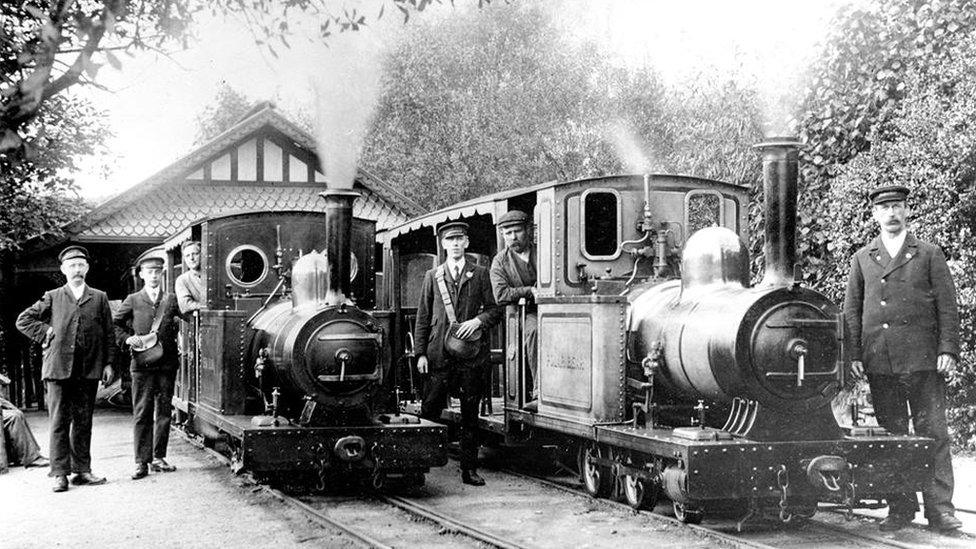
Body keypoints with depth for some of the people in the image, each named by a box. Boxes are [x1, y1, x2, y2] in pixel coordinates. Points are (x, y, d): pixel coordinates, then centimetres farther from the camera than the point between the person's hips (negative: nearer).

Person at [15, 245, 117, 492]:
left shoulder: (99, 298, 12)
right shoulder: (53, 298, 10)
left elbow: (108, 334, 10)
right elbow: (23, 320, 13)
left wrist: (109, 364, 4)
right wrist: (44, 334, 1)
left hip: (88, 370, 1)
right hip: (58, 368, -1)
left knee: (83, 421, 6)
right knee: (60, 422, -3)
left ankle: (82, 470, 12)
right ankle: (60, 474, -2)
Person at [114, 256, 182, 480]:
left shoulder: (171, 300, 11)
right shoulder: (133, 300, 7)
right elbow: (113, 324, 9)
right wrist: (128, 338, -5)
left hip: (167, 363, 2)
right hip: (142, 364, -2)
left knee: (164, 411, 5)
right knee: (142, 413, -4)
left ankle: (158, 457, 14)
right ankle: (141, 462, -3)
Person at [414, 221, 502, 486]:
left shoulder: (480, 274, 10)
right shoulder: (432, 276, 11)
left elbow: (495, 309, 9)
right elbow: (423, 317, 9)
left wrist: (478, 320, -12)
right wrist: (420, 353, 1)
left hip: (471, 354, 0)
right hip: (440, 353, 0)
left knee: (470, 414, 4)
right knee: (430, 408, -5)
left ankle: (469, 469, 9)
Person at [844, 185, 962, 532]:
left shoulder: (929, 255, 9)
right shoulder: (862, 259, 14)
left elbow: (947, 306, 4)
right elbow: (852, 309, 12)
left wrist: (948, 349, -6)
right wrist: (854, 354, 3)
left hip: (922, 359, -2)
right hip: (879, 361, 2)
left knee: (932, 432, -4)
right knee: (891, 434, 5)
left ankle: (940, 508, -2)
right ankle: (900, 508, 11)